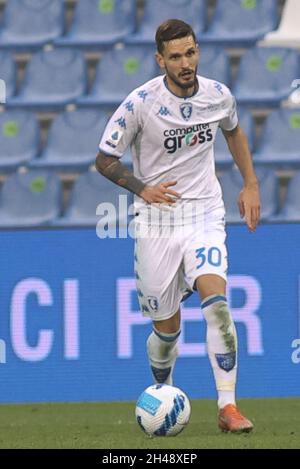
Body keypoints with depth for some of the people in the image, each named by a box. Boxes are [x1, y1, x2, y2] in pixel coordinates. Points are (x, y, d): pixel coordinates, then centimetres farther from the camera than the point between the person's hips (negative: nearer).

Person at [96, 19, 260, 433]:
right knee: (167, 327, 3)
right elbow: (105, 160, -3)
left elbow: (233, 130, 22)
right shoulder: (140, 103, -13)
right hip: (156, 219, -1)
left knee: (216, 301, -23)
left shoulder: (218, 96, -2)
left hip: (204, 214, 1)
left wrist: (250, 184, 16)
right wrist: (142, 188, -17)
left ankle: (228, 407, -21)